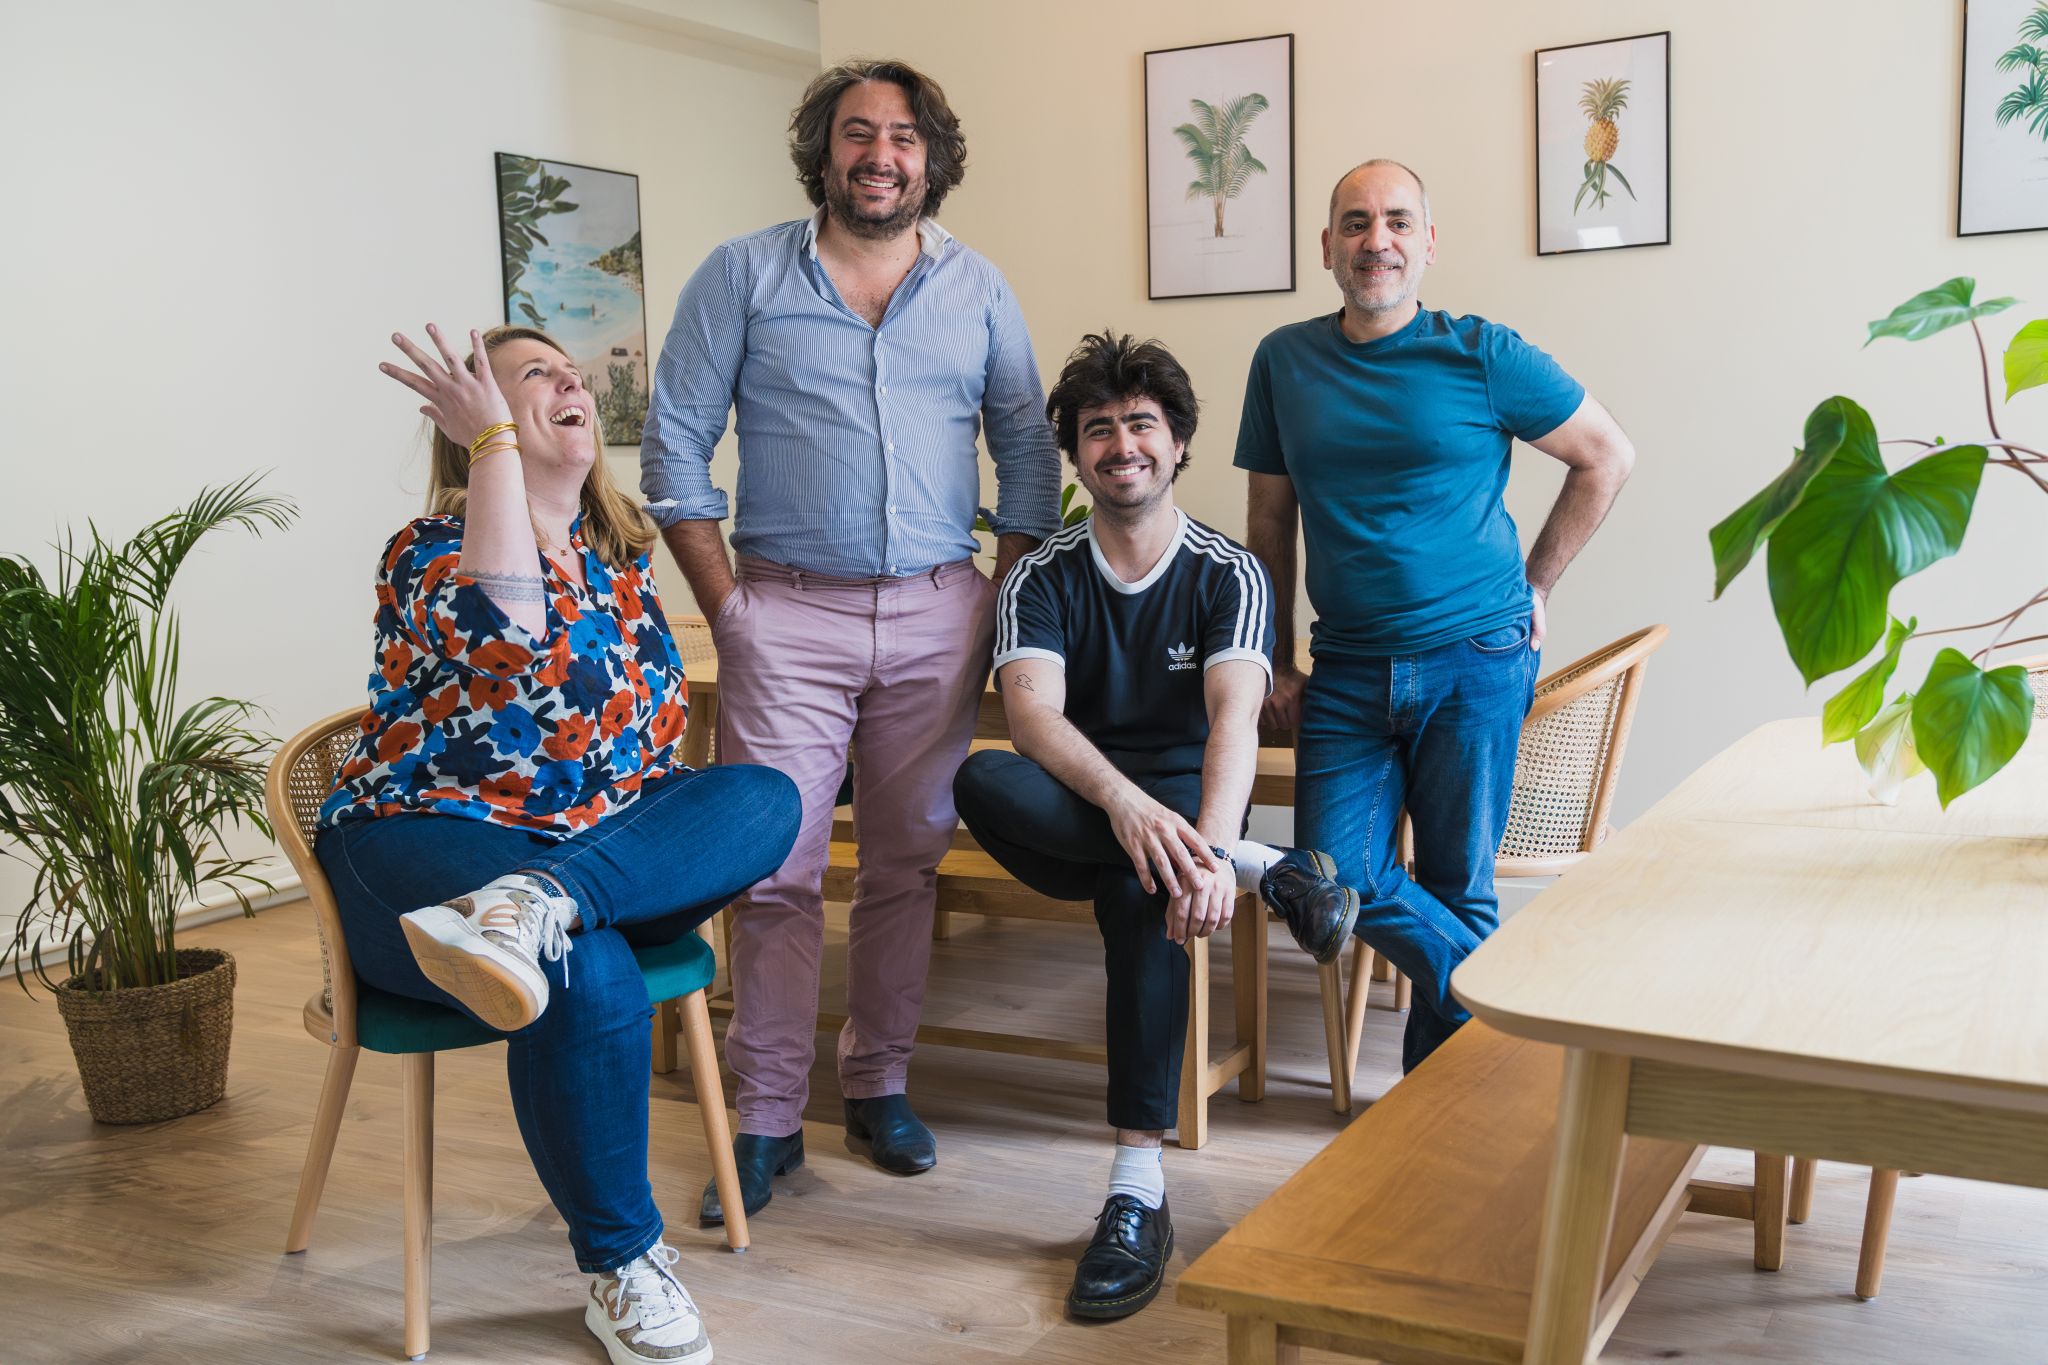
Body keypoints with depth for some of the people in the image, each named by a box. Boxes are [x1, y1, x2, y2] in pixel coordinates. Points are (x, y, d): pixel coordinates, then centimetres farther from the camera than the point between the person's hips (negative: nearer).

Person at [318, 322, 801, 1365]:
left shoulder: (619, 549, 15)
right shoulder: (434, 546, -5)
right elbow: (504, 624, -29)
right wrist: (494, 436, -21)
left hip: (601, 839, 6)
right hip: (426, 847, -6)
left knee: (767, 797, -19)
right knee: (590, 978, -34)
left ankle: (532, 907, -41)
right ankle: (623, 1269, -15)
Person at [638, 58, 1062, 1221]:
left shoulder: (977, 288, 11)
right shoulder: (743, 276, 5)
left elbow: (1029, 454, 12)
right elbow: (676, 447, 2)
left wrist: (1008, 602, 3)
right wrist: (723, 602, -5)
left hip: (938, 615, 2)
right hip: (788, 612, -2)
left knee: (908, 862, 8)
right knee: (777, 870, -4)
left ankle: (881, 1085, 23)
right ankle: (768, 1120, 7)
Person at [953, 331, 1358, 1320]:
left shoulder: (1230, 576, -1)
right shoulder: (1041, 579, 2)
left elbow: (1233, 717, -18)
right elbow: (1032, 711, -17)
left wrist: (1204, 843, -39)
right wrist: (1123, 800, -39)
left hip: (1185, 806, -2)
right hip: (1070, 827, 2)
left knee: (1142, 889, -37)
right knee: (981, 782, -32)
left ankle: (1139, 1188, -36)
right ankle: (1270, 873, -28)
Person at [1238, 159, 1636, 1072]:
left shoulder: (1482, 355, -2)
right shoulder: (1284, 361, 6)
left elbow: (1607, 457, 7)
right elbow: (1269, 520, 11)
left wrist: (1533, 585, 4)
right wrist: (1275, 660, 7)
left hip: (1474, 662, -2)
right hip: (1347, 671, 3)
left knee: (1457, 888, 4)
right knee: (1336, 874, -8)